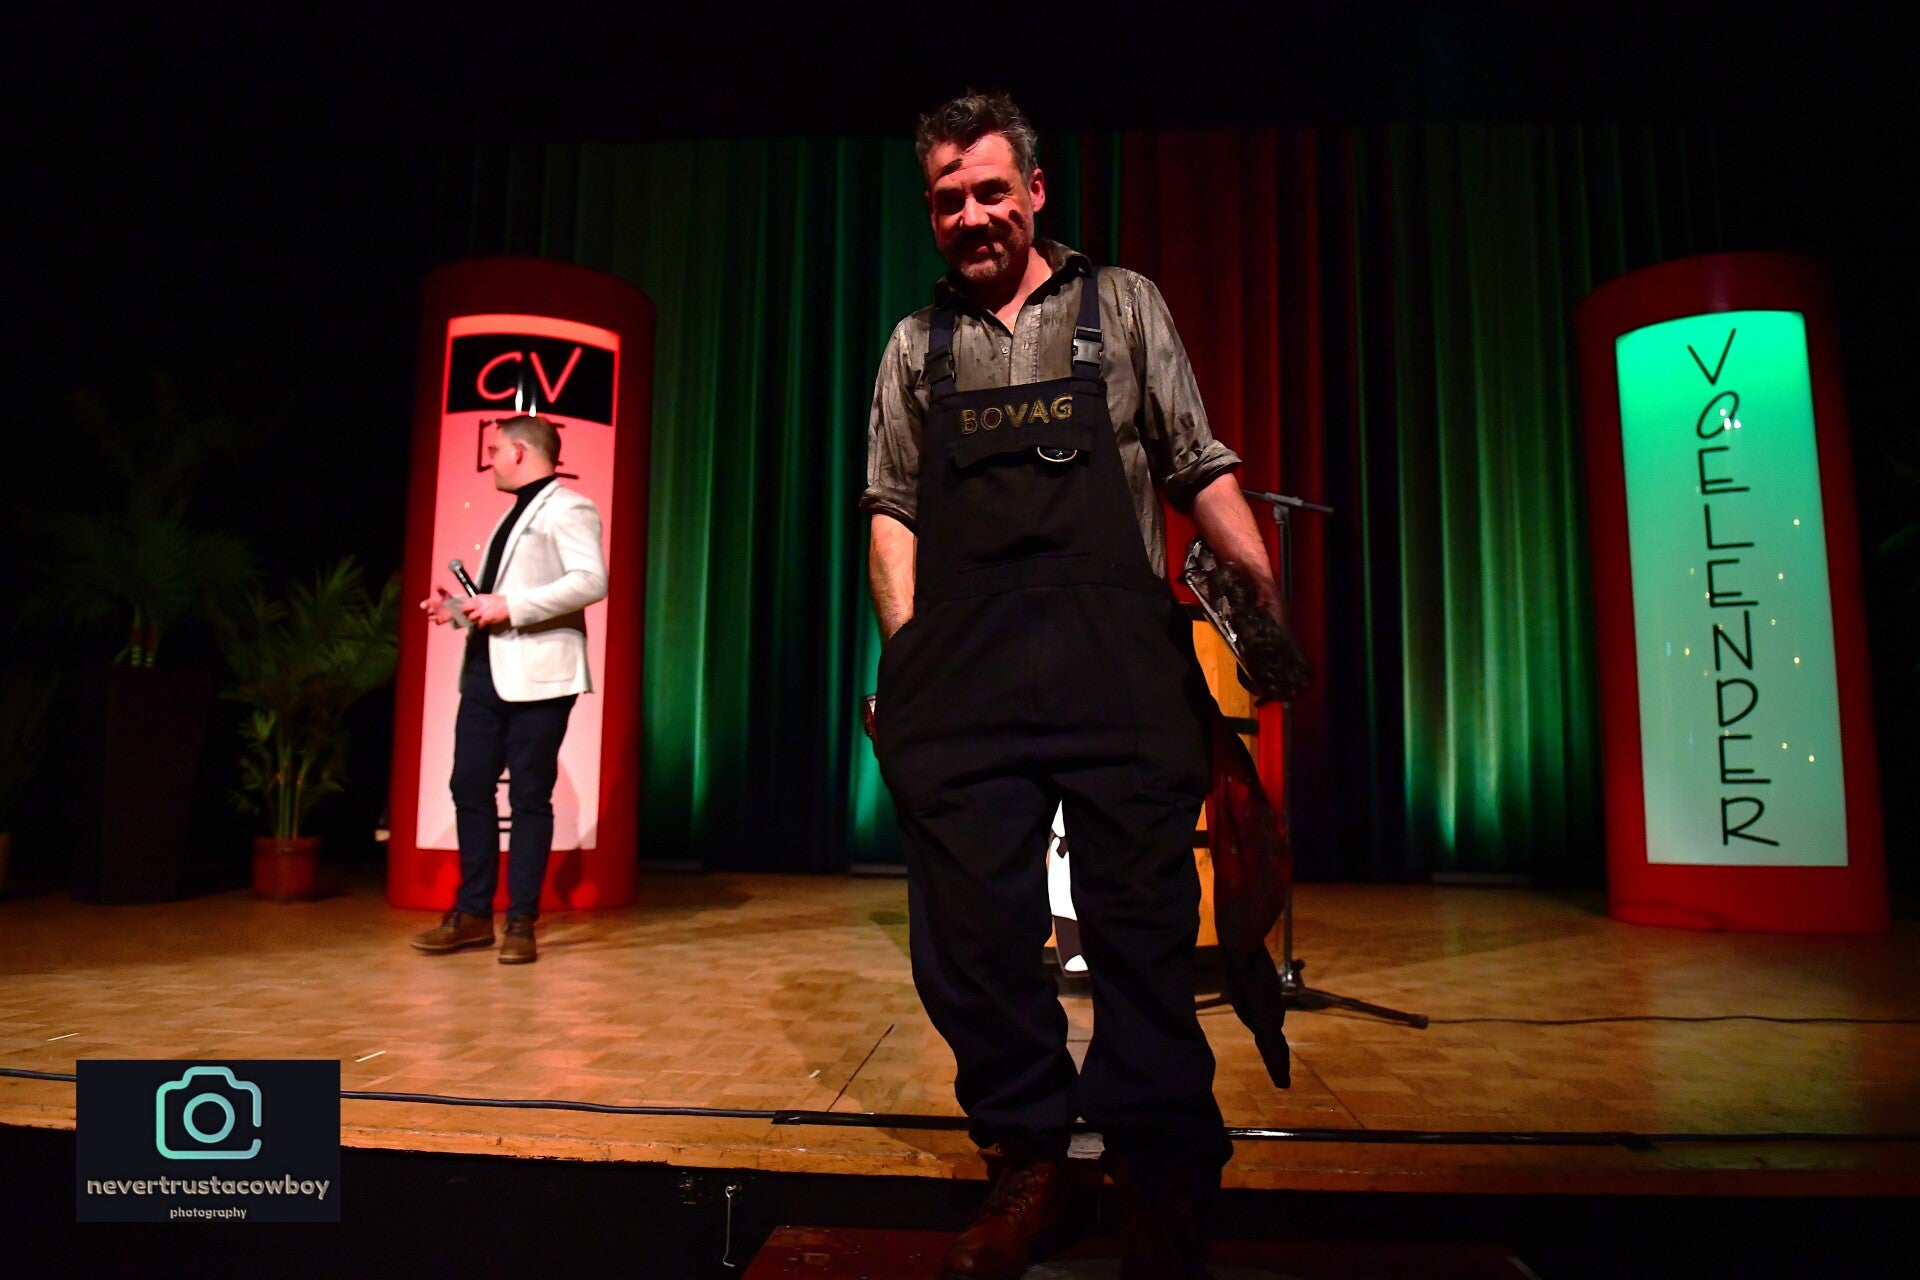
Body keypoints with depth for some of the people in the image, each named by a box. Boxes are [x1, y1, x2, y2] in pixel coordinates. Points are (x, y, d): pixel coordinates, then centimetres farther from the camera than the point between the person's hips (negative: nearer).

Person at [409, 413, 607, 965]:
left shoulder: (567, 508, -5)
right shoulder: (514, 514, 23)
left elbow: (592, 580, -21)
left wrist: (509, 606, -21)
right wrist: (459, 607, 10)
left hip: (537, 674, -9)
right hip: (486, 669, 9)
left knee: (530, 796, -2)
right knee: (470, 787, 8)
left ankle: (521, 922, 8)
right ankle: (473, 913, 19)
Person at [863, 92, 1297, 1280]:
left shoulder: (1122, 305, 14)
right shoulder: (916, 345, 19)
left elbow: (1201, 469, 10)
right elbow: (893, 509, 15)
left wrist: (1272, 597, -2)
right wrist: (904, 646, 1)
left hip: (1123, 665, -1)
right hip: (964, 679, 2)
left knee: (1144, 924, 0)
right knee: (975, 934, 3)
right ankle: (1028, 1169, 22)